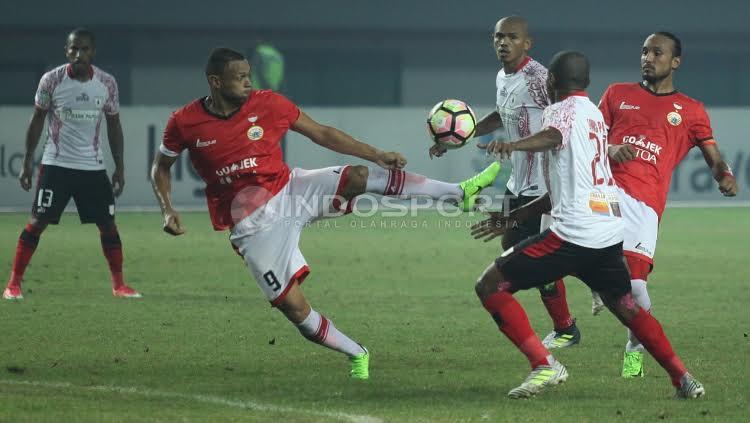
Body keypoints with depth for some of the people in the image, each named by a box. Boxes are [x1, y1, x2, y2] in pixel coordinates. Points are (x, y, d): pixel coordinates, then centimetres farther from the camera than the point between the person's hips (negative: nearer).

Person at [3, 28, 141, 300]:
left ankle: (119, 285, 13)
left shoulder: (107, 83, -1)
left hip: (93, 166, 2)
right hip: (56, 165, -2)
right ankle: (13, 284, 0)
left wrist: (119, 166, 5)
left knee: (108, 225, 1)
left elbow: (114, 126, 8)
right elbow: (37, 121, 2)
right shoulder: (51, 81, -7)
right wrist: (27, 162, -1)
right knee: (37, 222, -6)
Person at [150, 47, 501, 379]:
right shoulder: (185, 123, -8)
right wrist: (167, 210, -9)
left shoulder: (267, 103, -5)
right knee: (293, 307, -10)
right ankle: (357, 355, 11)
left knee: (360, 177, -23)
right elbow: (160, 167, 9)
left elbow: (321, 134, 3)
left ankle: (460, 191, -20)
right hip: (253, 223, -1)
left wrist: (377, 155, -2)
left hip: (289, 189, 1)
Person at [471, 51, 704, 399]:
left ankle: (544, 365, -13)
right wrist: (510, 219, 31)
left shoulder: (564, 109, 0)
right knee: (627, 308, 26)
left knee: (491, 285, -3)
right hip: (610, 231, 9)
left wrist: (513, 146, -48)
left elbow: (553, 137, -28)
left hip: (574, 233, -9)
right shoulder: (595, 115, 25)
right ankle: (683, 379, 25)